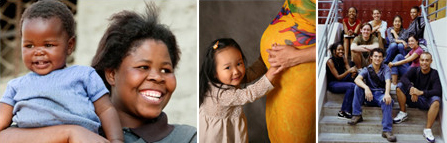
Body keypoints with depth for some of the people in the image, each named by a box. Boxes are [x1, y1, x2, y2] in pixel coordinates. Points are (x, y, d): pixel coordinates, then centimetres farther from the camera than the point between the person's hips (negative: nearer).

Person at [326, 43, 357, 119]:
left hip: (342, 81, 6)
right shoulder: (330, 61, -13)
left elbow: (350, 71, -6)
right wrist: (349, 71, -31)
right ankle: (343, 112, -30)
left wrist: (353, 73, -30)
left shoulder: (343, 60, 6)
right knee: (351, 86, -32)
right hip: (333, 84, -6)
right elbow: (338, 77, -18)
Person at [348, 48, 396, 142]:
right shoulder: (367, 69, 4)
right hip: (369, 95, 2)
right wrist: (366, 87, -38)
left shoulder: (386, 69, 1)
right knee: (358, 87, -23)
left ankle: (387, 130, -41)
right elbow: (357, 79, -16)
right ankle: (357, 115, -20)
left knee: (387, 101, -36)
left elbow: (388, 81, -19)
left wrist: (387, 93, -42)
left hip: (381, 94, -2)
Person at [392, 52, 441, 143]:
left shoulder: (434, 74, -9)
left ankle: (427, 130, -30)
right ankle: (403, 113, -6)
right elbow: (403, 78, -19)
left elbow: (438, 91, -21)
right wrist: (411, 87, -40)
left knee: (436, 101, -35)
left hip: (426, 101, -2)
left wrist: (421, 92, -35)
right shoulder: (415, 70, -1)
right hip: (413, 100, 2)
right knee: (400, 86, -18)